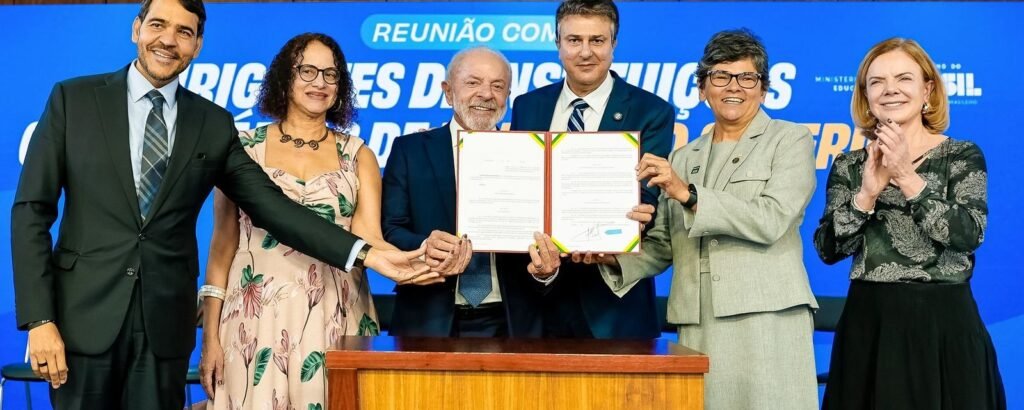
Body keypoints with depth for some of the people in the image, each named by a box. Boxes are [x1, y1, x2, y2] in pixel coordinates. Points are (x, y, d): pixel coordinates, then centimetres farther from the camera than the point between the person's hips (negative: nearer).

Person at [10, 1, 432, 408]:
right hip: (85, 314, -1)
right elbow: (31, 210, -1)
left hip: (164, 323, 2)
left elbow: (270, 205, 0)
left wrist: (367, 254, -12)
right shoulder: (73, 99, 1)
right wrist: (38, 318, -10)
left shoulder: (213, 125, 5)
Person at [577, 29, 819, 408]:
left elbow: (770, 221, -12)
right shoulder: (683, 158, 18)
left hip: (766, 321, -4)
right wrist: (615, 257, -4)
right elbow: (663, 246, 14)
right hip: (696, 327, 4)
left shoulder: (790, 140, 4)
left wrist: (688, 194, -16)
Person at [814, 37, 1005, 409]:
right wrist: (868, 191, -16)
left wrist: (907, 177, -19)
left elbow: (968, 236, -15)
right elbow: (828, 250, -4)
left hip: (944, 322, -2)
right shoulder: (848, 166, 6)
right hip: (869, 325, 2)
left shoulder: (962, 155, 0)